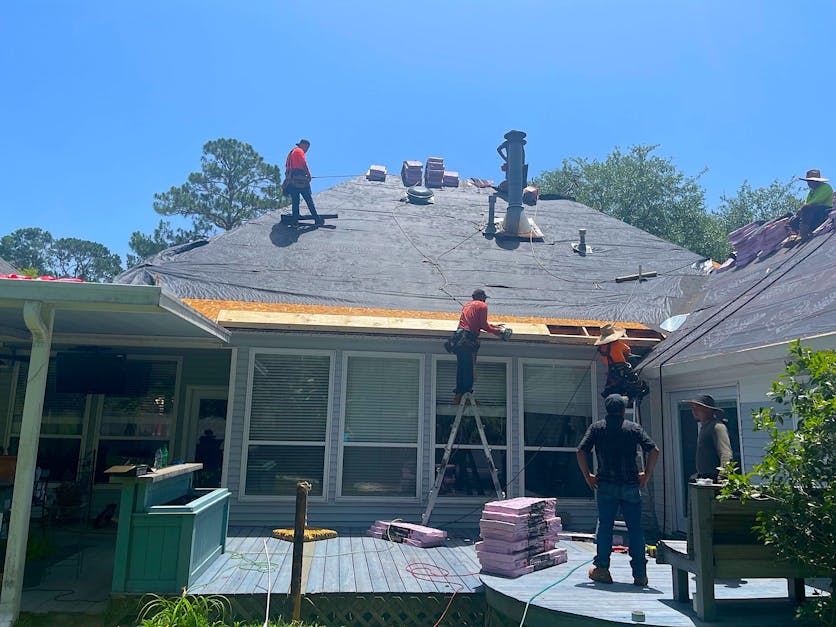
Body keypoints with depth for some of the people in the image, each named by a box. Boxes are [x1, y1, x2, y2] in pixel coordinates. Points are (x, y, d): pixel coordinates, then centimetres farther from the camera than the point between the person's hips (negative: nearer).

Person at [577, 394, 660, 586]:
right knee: (635, 529, 6)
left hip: (605, 485, 0)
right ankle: (640, 574, 9)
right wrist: (646, 475, 4)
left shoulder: (596, 427, 4)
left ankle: (602, 569, 10)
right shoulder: (634, 428, 4)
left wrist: (587, 476, 4)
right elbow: (654, 450, -5)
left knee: (604, 526, 7)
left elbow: (581, 452, -5)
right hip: (631, 486, 0)